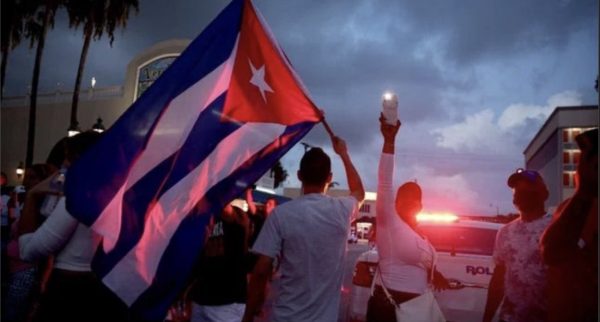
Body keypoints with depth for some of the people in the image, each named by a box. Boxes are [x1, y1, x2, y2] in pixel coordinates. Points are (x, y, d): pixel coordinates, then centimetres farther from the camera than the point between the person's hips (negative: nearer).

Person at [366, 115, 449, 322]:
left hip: (415, 305, 8)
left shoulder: (418, 232, 13)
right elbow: (384, 182, -23)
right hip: (388, 305, -8)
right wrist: (389, 140, -29)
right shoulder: (388, 222, -10)